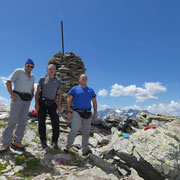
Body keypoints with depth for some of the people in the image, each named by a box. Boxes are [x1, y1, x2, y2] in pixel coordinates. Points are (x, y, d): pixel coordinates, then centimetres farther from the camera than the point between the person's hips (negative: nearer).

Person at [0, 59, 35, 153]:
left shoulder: (32, 77, 17)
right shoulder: (18, 71, -1)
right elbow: (8, 82, -7)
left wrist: (31, 96, 10)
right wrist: (12, 95, -15)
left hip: (27, 100, 6)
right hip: (18, 98, -6)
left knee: (22, 122, 2)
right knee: (12, 120, -12)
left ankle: (16, 142, 9)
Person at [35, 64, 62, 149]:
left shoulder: (58, 81, 12)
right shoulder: (42, 79, 8)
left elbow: (60, 94, 11)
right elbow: (37, 92, 4)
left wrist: (59, 104, -2)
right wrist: (36, 103, -7)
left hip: (52, 104, 1)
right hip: (42, 102, -1)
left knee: (55, 122, -6)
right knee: (41, 122, 0)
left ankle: (54, 141, 5)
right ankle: (43, 141, 11)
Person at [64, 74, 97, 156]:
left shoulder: (90, 90, 16)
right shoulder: (74, 89, 6)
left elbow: (94, 101, 16)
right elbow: (69, 100, 2)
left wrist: (95, 113, 7)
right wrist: (69, 111, -7)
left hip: (88, 113, 3)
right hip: (77, 112, -3)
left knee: (86, 132, 5)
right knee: (74, 130, -7)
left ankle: (85, 149, 13)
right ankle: (67, 146, 9)